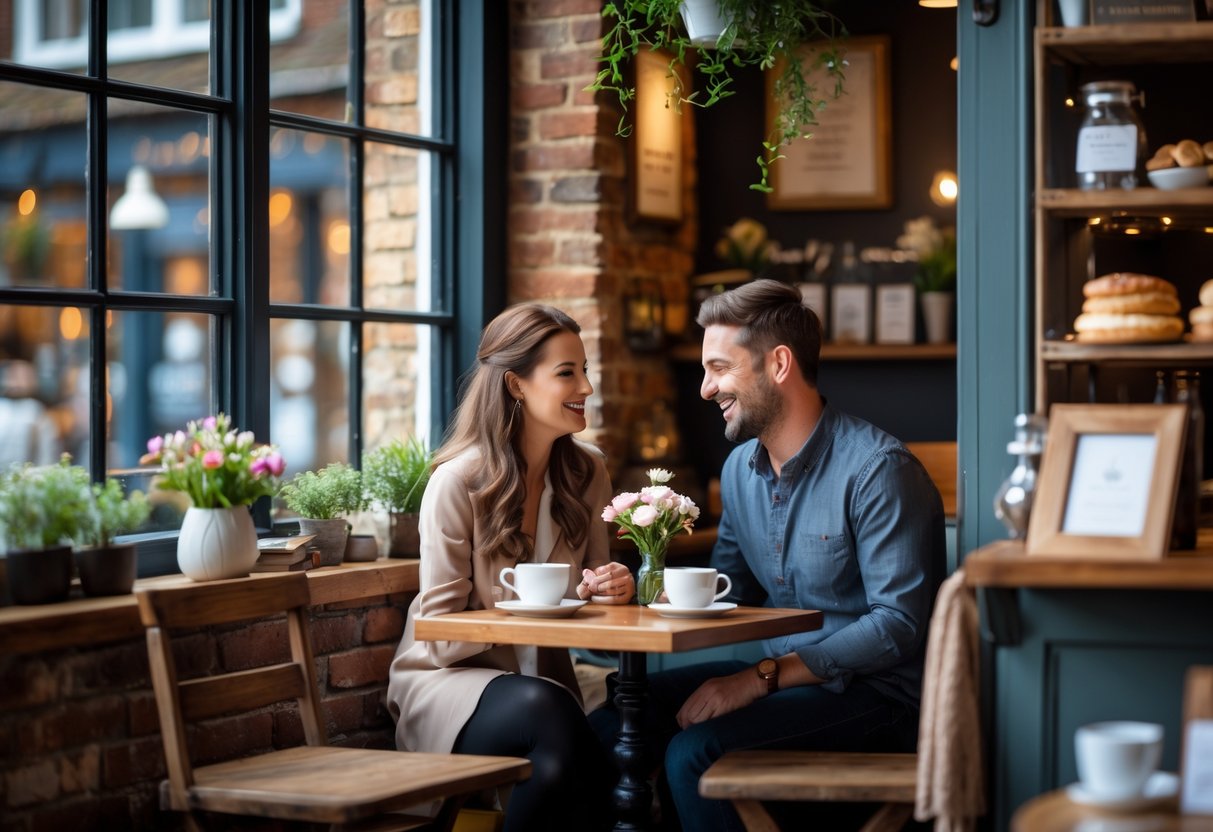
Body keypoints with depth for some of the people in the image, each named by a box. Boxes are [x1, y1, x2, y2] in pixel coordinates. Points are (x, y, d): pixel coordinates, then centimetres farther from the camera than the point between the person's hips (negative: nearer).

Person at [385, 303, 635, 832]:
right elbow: (441, 632, -12)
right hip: (450, 678, -3)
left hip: (543, 678, 4)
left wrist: (611, 590, -11)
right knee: (545, 710, -37)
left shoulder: (587, 473, 3)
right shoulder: (458, 480, -13)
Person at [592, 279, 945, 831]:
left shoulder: (877, 469, -16)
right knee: (610, 724, -7)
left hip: (875, 693, -8)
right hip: (787, 678, 8)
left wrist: (762, 678, -25)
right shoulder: (740, 468, 9)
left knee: (693, 753, -26)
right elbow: (729, 589, 19)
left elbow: (897, 626, -21)